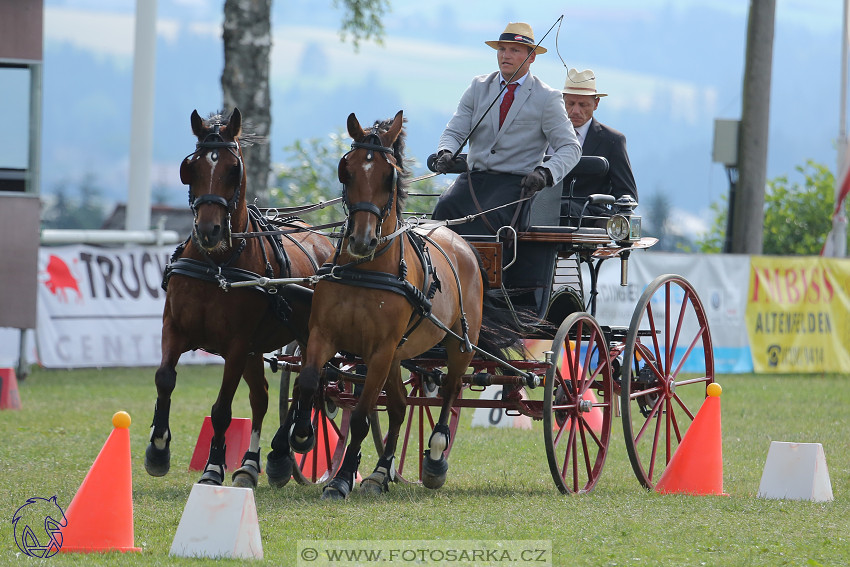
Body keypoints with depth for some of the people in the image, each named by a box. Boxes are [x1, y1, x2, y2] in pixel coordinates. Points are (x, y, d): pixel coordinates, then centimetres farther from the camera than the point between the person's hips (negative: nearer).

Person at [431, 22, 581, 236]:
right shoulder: (479, 87, 14)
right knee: (446, 208, -28)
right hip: (474, 177, 4)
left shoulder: (547, 98, 3)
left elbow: (570, 147, 0)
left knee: (489, 217, -34)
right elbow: (454, 132, 11)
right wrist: (445, 153, -14)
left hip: (516, 181, -3)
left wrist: (545, 172, -21)